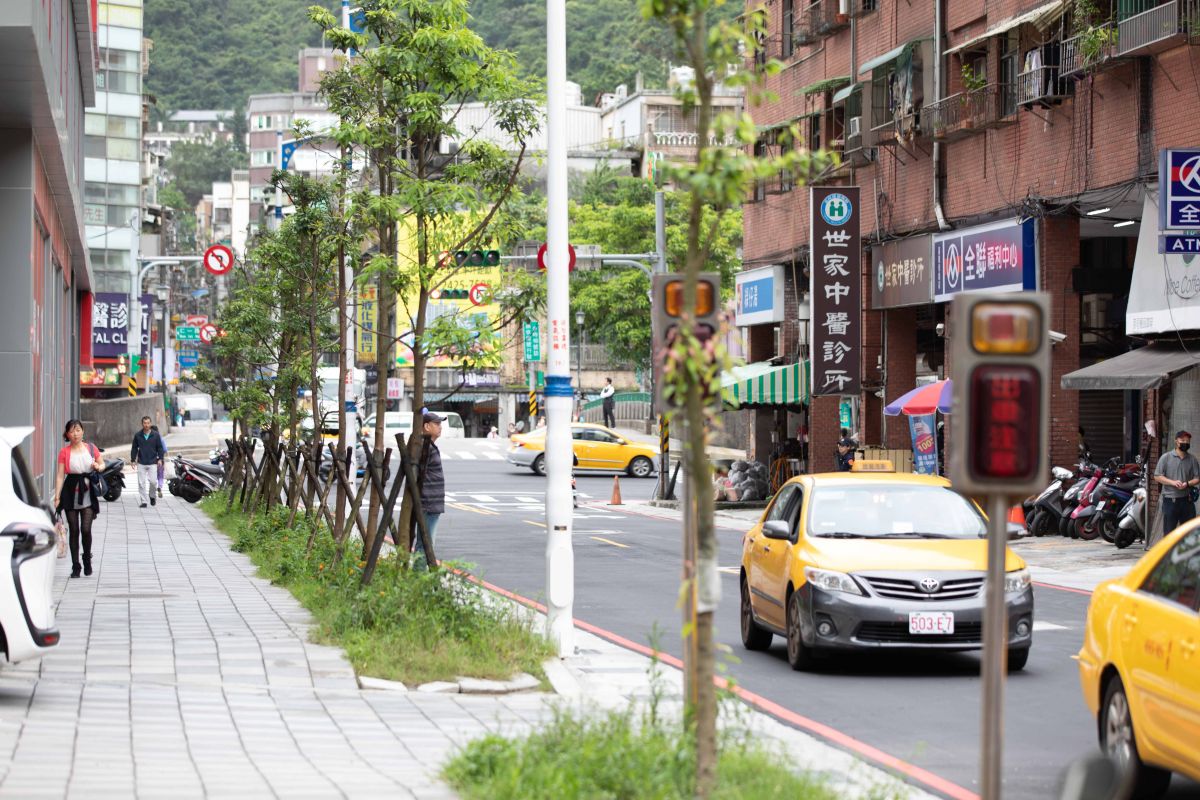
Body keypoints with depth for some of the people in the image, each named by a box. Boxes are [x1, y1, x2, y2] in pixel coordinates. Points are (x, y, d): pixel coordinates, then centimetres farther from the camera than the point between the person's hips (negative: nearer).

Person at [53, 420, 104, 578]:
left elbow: (102, 464, 18)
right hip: (71, 494, 0)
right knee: (74, 531, 3)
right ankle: (75, 566, 12)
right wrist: (57, 496, -11)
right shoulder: (64, 452, -1)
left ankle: (87, 559, 17)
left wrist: (98, 467, -6)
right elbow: (60, 475, -4)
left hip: (88, 494, 0)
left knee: (86, 529, -9)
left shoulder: (91, 449, 3)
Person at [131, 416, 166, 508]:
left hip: (152, 463, -1)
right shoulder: (137, 435, 3)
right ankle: (143, 501, 4)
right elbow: (134, 448, 10)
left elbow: (160, 448, 6)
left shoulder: (156, 435, 1)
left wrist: (160, 459, -3)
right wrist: (133, 459, 6)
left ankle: (152, 496, 23)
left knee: (153, 481, -5)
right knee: (142, 483, -2)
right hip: (141, 463, 1)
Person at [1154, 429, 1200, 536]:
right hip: (1170, 500, -3)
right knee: (1169, 530, -1)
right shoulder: (1166, 457, 0)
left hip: (1187, 500, 3)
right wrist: (1173, 482, -17)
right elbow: (1157, 477, -3)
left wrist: (1187, 484, -13)